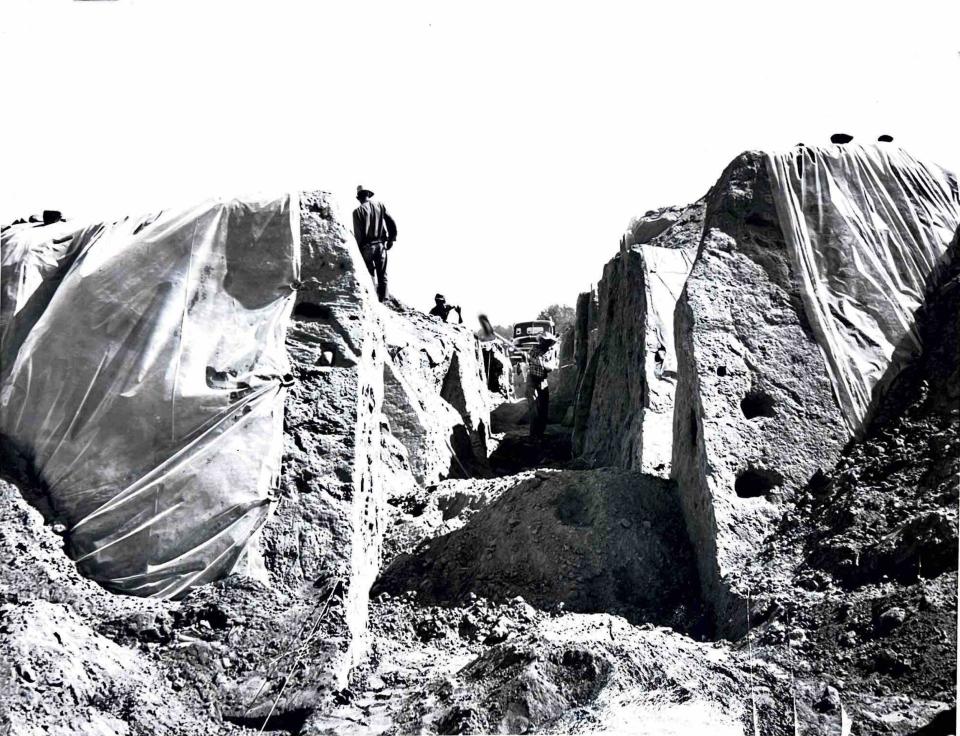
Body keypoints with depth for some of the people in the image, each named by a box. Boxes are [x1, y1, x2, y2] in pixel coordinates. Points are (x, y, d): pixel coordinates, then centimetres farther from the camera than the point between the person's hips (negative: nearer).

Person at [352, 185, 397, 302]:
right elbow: (392, 223, 2)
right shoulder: (380, 205, 4)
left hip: (367, 246, -3)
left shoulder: (358, 211, -7)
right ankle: (383, 298, 11)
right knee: (382, 274, 10)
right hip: (381, 245, 3)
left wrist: (359, 250, -2)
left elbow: (358, 233, -9)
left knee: (370, 274, 3)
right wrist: (391, 239, 10)